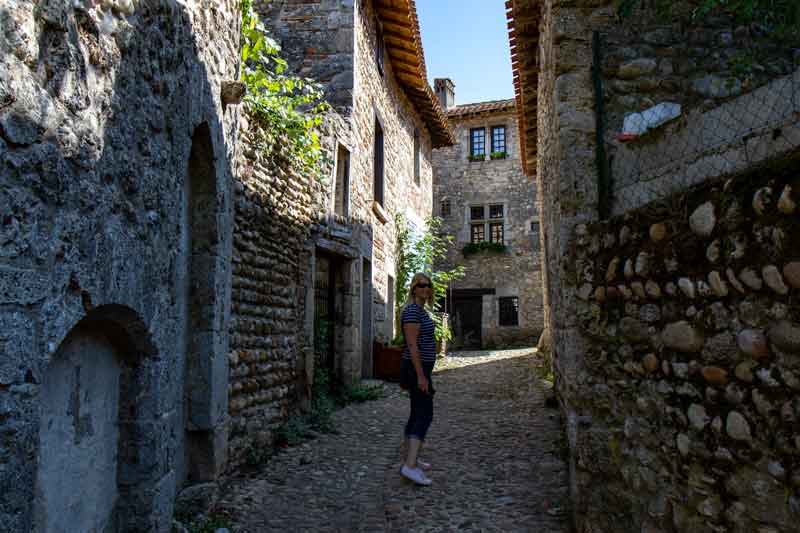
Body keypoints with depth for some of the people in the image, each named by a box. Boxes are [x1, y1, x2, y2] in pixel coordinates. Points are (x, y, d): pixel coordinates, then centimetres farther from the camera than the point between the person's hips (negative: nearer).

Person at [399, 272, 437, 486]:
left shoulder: (421, 310, 16)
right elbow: (412, 345, -21)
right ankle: (410, 466, -17)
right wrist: (421, 376, -23)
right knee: (425, 416, -13)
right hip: (417, 369, -10)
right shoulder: (412, 311, -16)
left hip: (420, 368, 10)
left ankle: (410, 459, 23)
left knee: (416, 414, 14)